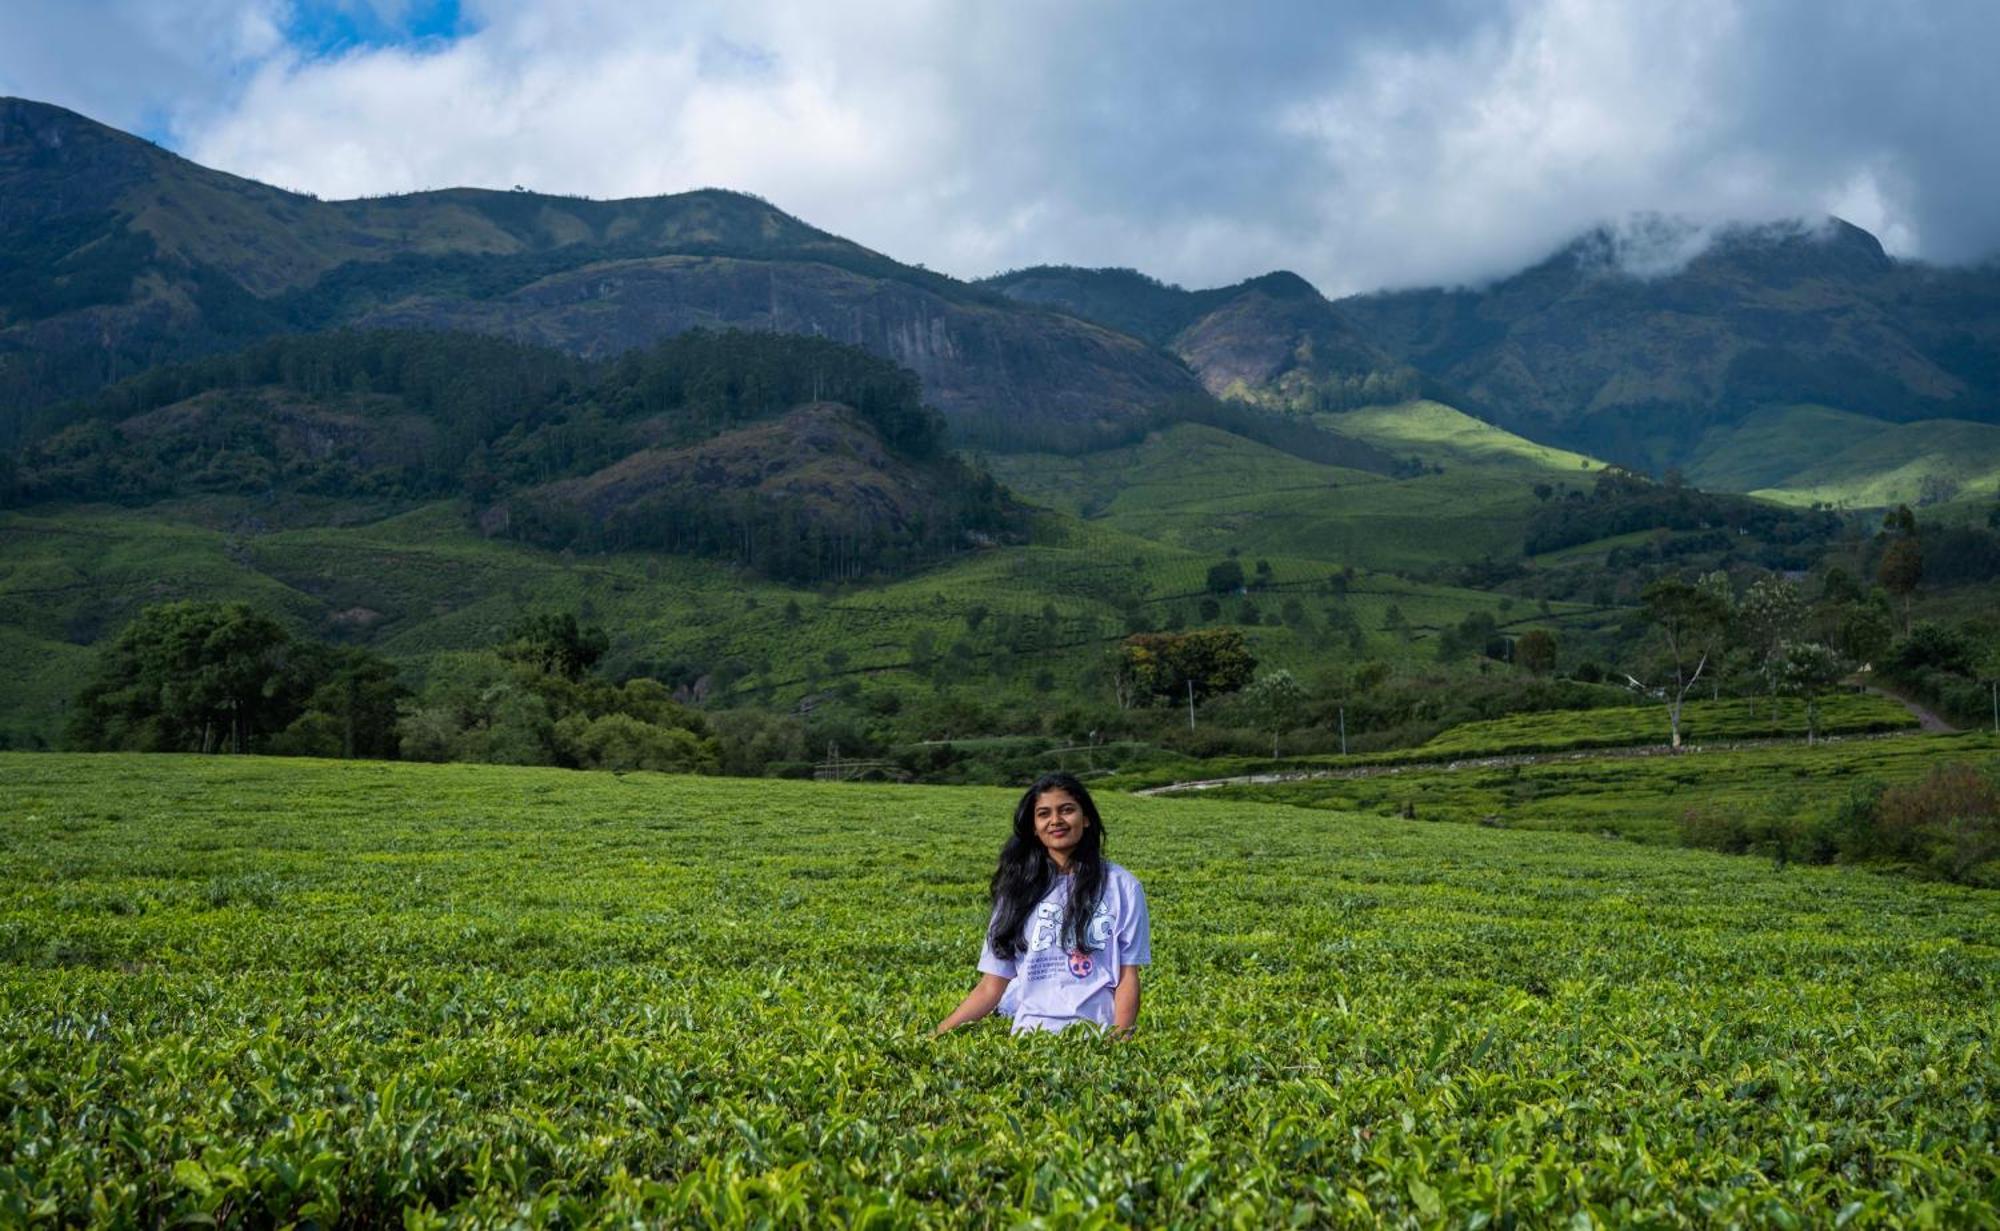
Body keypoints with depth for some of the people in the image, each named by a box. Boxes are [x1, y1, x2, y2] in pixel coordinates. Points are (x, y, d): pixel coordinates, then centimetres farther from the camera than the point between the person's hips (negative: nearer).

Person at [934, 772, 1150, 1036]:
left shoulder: (1121, 886, 7)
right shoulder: (1018, 890, 12)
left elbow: (1128, 978, 5)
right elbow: (991, 988, 12)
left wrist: (1119, 1040, -10)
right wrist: (939, 1032, 0)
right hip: (1028, 1034, 2)